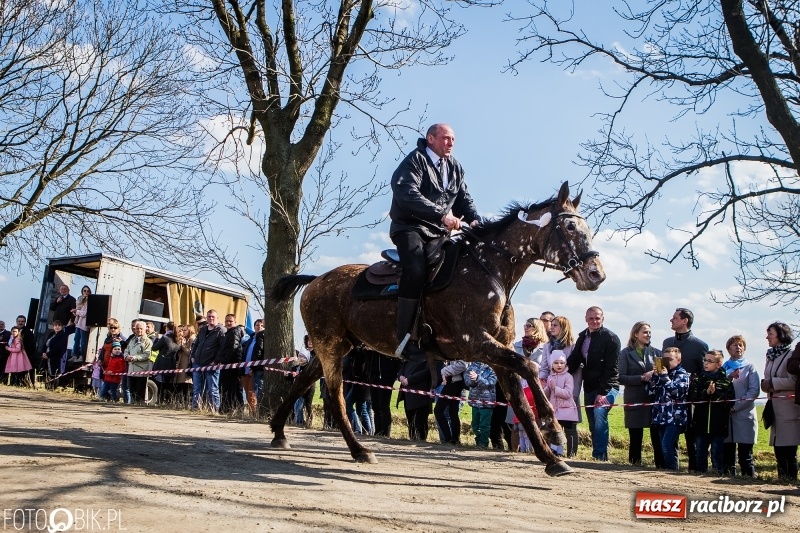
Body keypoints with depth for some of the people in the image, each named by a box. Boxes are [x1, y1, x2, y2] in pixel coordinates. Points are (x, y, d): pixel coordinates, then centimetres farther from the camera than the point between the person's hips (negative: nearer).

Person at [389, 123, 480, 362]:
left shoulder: (455, 168, 18)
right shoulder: (415, 161, -5)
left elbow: (464, 198, 16)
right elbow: (409, 195, -22)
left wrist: (474, 219, -7)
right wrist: (442, 214, -31)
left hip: (440, 232, 8)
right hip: (411, 227, -8)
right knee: (416, 269, -32)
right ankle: (405, 340, -30)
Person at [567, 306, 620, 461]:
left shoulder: (611, 338, -9)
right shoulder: (583, 336, 11)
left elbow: (612, 368, -14)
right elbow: (573, 361, 12)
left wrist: (603, 392, -20)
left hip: (607, 387, -7)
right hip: (589, 387, 7)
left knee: (599, 414, -26)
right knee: (593, 424, 7)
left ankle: (599, 455, -22)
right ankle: (598, 456, 15)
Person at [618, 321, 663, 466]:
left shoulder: (656, 352, 10)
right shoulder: (626, 353, 2)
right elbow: (621, 378, -6)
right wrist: (642, 378, -14)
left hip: (654, 398, 2)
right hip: (635, 400, -2)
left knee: (657, 435, 2)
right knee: (635, 436, 4)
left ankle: (660, 464, 11)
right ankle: (635, 463, 14)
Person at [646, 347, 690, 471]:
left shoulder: (682, 375, -2)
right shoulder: (661, 373, 16)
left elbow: (676, 393, -17)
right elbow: (651, 392, 9)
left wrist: (665, 377, -16)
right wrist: (654, 376, -4)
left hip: (676, 417, -6)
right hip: (661, 416, 6)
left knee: (667, 445, -16)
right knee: (670, 447, 13)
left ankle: (672, 469, -8)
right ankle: (667, 468, 18)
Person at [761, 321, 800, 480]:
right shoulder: (771, 356, 15)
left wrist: (772, 383, -14)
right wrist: (765, 384, 5)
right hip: (775, 407, 8)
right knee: (778, 449, 12)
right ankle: (782, 479, 19)